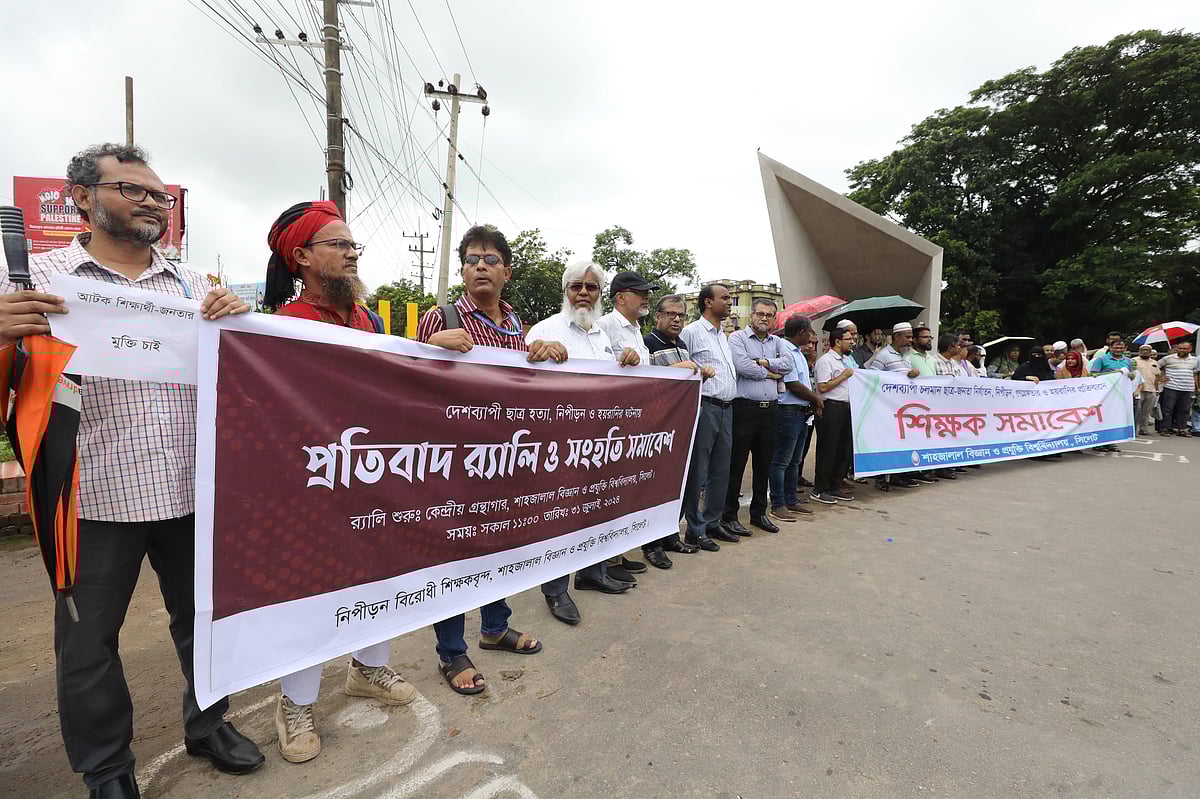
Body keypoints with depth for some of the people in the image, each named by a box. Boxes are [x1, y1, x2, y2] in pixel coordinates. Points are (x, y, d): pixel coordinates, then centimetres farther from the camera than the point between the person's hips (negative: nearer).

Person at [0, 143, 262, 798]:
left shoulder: (194, 285, 11)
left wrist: (239, 317, -7)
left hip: (194, 490, 3)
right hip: (94, 497, -2)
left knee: (205, 618, 16)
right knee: (88, 643, 12)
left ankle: (207, 725, 39)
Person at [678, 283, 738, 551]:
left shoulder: (724, 336, 20)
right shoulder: (691, 332, -5)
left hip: (726, 409, 9)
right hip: (704, 407, -8)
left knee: (721, 470, 13)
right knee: (697, 471, -1)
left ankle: (713, 522, 25)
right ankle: (695, 530, 8)